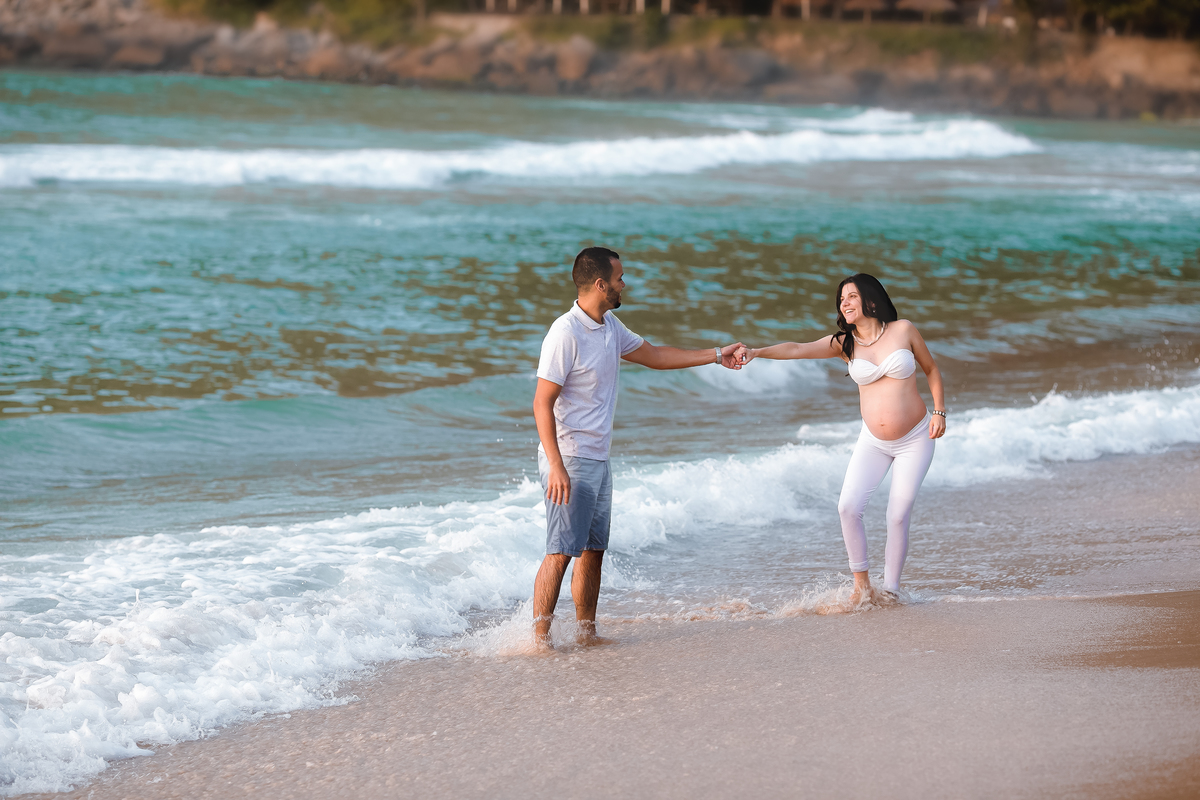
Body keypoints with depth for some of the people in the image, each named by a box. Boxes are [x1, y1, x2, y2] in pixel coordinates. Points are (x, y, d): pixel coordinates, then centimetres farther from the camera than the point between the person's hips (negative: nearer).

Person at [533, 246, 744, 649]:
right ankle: (540, 639, -6)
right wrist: (556, 467, -25)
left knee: (593, 550, 13)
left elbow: (653, 355, 26)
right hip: (569, 461, -9)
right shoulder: (565, 334, -18)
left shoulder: (609, 326, 11)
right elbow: (542, 404, -19)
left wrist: (716, 356, 26)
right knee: (561, 552, -10)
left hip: (598, 460, 9)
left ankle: (587, 632, 21)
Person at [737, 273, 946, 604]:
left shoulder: (903, 330, -5)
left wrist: (939, 411, -3)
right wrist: (757, 352, -29)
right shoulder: (844, 343, 0)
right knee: (848, 506, -13)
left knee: (898, 516, -6)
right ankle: (861, 585, 1)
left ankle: (890, 590, 8)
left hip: (915, 440, -3)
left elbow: (931, 370, 7)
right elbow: (798, 349, -14)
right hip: (873, 441, 3)